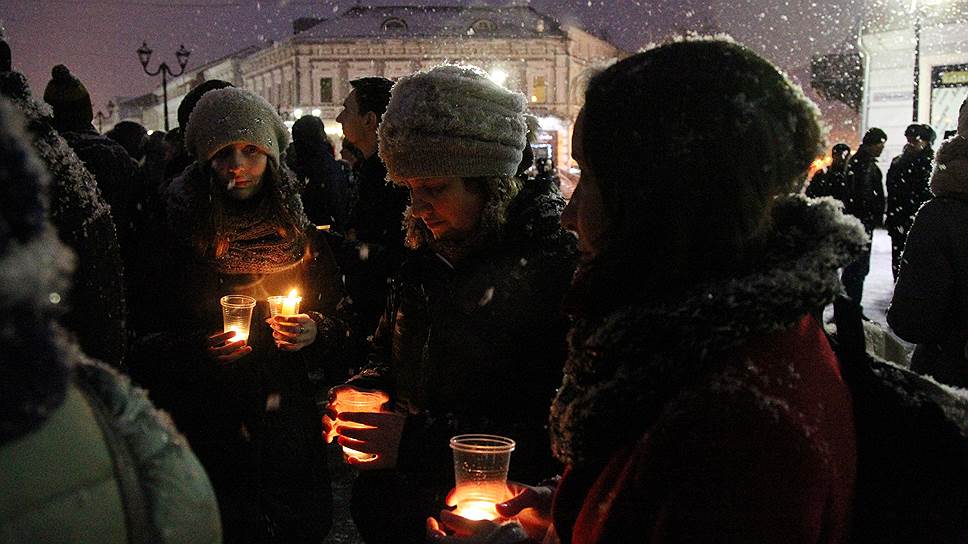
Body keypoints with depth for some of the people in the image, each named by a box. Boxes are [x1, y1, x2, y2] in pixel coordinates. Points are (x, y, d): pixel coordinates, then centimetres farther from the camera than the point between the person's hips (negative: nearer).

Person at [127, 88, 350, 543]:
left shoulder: (299, 235, 5)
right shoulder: (177, 235, -4)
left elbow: (340, 320, 12)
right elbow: (145, 340, -2)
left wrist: (316, 332, -9)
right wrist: (198, 349, -19)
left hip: (291, 430, 3)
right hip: (210, 433, -2)